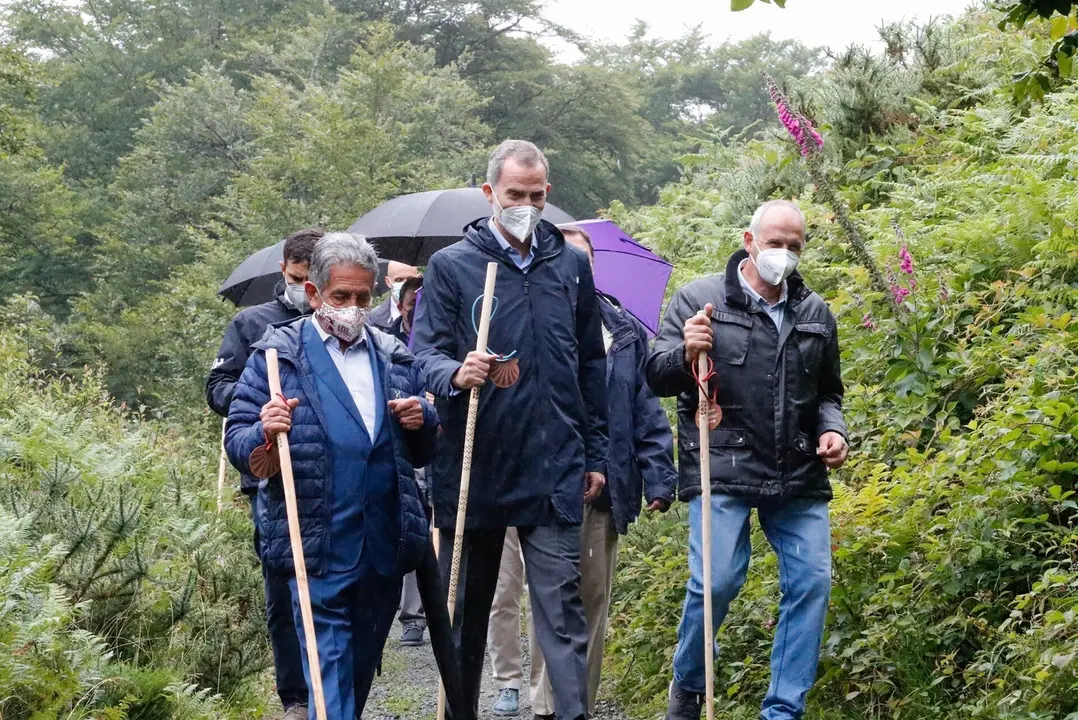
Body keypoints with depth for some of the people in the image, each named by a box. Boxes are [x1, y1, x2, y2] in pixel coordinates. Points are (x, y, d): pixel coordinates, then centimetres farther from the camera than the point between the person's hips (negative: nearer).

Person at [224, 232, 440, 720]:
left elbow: (422, 453, 21)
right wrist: (264, 435, -23)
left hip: (386, 546, 5)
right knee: (330, 667, -8)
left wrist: (422, 422, -1)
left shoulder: (395, 358, 15)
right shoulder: (277, 355, 2)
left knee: (363, 664, 16)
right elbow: (237, 442, -1)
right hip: (318, 548, -5)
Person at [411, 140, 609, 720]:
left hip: (553, 470, 1)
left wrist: (595, 454, 14)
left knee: (561, 607, -5)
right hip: (472, 465, -1)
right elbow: (423, 351, -3)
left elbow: (591, 365, 16)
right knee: (467, 610, 10)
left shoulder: (571, 265, 11)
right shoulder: (451, 266, 2)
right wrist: (455, 373, -26)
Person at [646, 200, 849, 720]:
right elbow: (656, 378, 1)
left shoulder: (816, 313, 14)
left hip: (800, 478, 5)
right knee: (716, 583, -13)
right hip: (723, 469, -4)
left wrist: (832, 430, 4)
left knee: (812, 583, -2)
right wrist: (686, 354, -20)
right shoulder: (700, 299, 2)